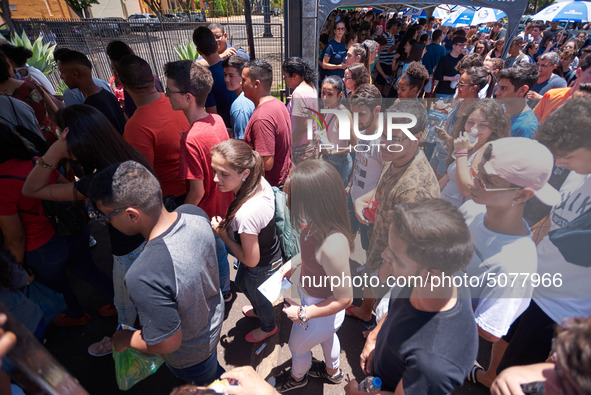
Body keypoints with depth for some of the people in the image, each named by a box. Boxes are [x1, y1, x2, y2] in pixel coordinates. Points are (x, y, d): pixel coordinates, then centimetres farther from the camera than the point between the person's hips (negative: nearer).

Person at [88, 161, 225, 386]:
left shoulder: (144, 277, -46)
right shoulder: (195, 213, -25)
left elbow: (168, 343, -31)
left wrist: (125, 339, -13)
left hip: (189, 355, -6)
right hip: (215, 318, 7)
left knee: (207, 384, 31)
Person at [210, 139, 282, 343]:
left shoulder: (245, 214, -44)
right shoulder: (260, 181, -21)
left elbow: (251, 260, -29)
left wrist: (222, 234, -20)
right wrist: (229, 224, -8)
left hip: (262, 268, -7)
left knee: (258, 296, 27)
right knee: (241, 282, 36)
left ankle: (268, 327, 63)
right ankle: (258, 310, 68)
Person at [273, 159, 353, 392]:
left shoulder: (333, 244, -45)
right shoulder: (320, 221, -21)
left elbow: (344, 298, -31)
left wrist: (303, 314, -21)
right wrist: (291, 264, -7)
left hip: (321, 309, -7)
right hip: (308, 292, 7)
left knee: (297, 347, 27)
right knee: (326, 335, 36)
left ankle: (297, 377, 64)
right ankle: (332, 372, 70)